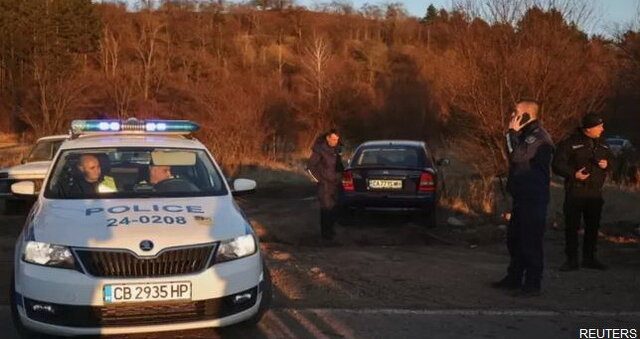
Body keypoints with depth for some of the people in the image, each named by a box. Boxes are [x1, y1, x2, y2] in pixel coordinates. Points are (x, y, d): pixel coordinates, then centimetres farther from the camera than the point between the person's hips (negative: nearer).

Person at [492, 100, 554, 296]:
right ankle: (514, 279, 26)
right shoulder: (526, 135, 17)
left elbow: (517, 156, -25)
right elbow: (514, 157, 23)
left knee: (531, 242, -6)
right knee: (514, 239, 16)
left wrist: (513, 133, -17)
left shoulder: (539, 137, -15)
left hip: (534, 200, -11)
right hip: (522, 197, 11)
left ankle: (532, 284, -1)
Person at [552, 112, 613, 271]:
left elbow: (611, 160, 23)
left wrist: (607, 164, -1)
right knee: (572, 226, -2)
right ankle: (572, 259, 5)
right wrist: (573, 174, -21)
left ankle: (589, 258, 24)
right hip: (575, 192, -5)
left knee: (593, 226, 12)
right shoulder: (570, 143, -8)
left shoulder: (602, 144, 11)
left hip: (595, 193, 6)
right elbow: (557, 164, -10)